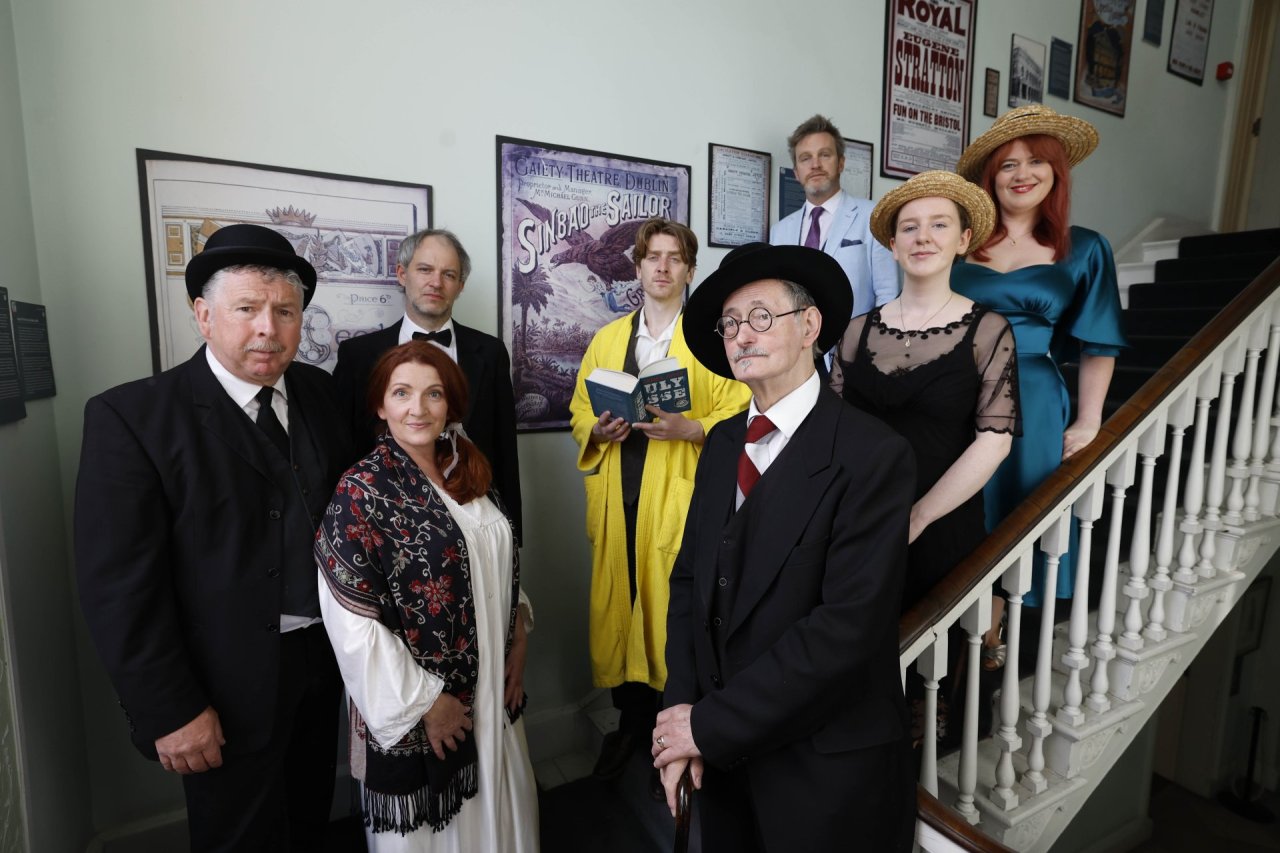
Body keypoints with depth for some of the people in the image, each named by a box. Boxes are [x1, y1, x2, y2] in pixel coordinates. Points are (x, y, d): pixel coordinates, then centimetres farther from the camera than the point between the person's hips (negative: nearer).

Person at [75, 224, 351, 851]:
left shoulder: (319, 391, -2)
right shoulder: (131, 417, -16)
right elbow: (119, 586, -17)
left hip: (324, 659, 5)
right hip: (232, 691, -4)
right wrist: (171, 711, -15)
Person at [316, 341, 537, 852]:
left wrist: (517, 642, 5)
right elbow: (351, 622, -18)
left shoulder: (466, 474, 2)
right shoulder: (361, 492, -17)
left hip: (492, 693, 6)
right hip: (416, 711, -5)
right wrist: (423, 702, -14)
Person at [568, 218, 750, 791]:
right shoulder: (607, 339, 14)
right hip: (618, 499, 4)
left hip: (681, 499, -4)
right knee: (618, 608, 9)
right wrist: (598, 431, -4)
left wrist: (688, 428, -20)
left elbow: (738, 419, -4)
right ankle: (632, 722, 31)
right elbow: (579, 412, 17)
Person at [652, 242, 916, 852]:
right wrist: (682, 706, -7)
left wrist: (711, 724, -18)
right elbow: (689, 579, 4)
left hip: (829, 775, -5)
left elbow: (847, 627, -24)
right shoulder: (723, 443, 1)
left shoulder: (873, 456, -19)